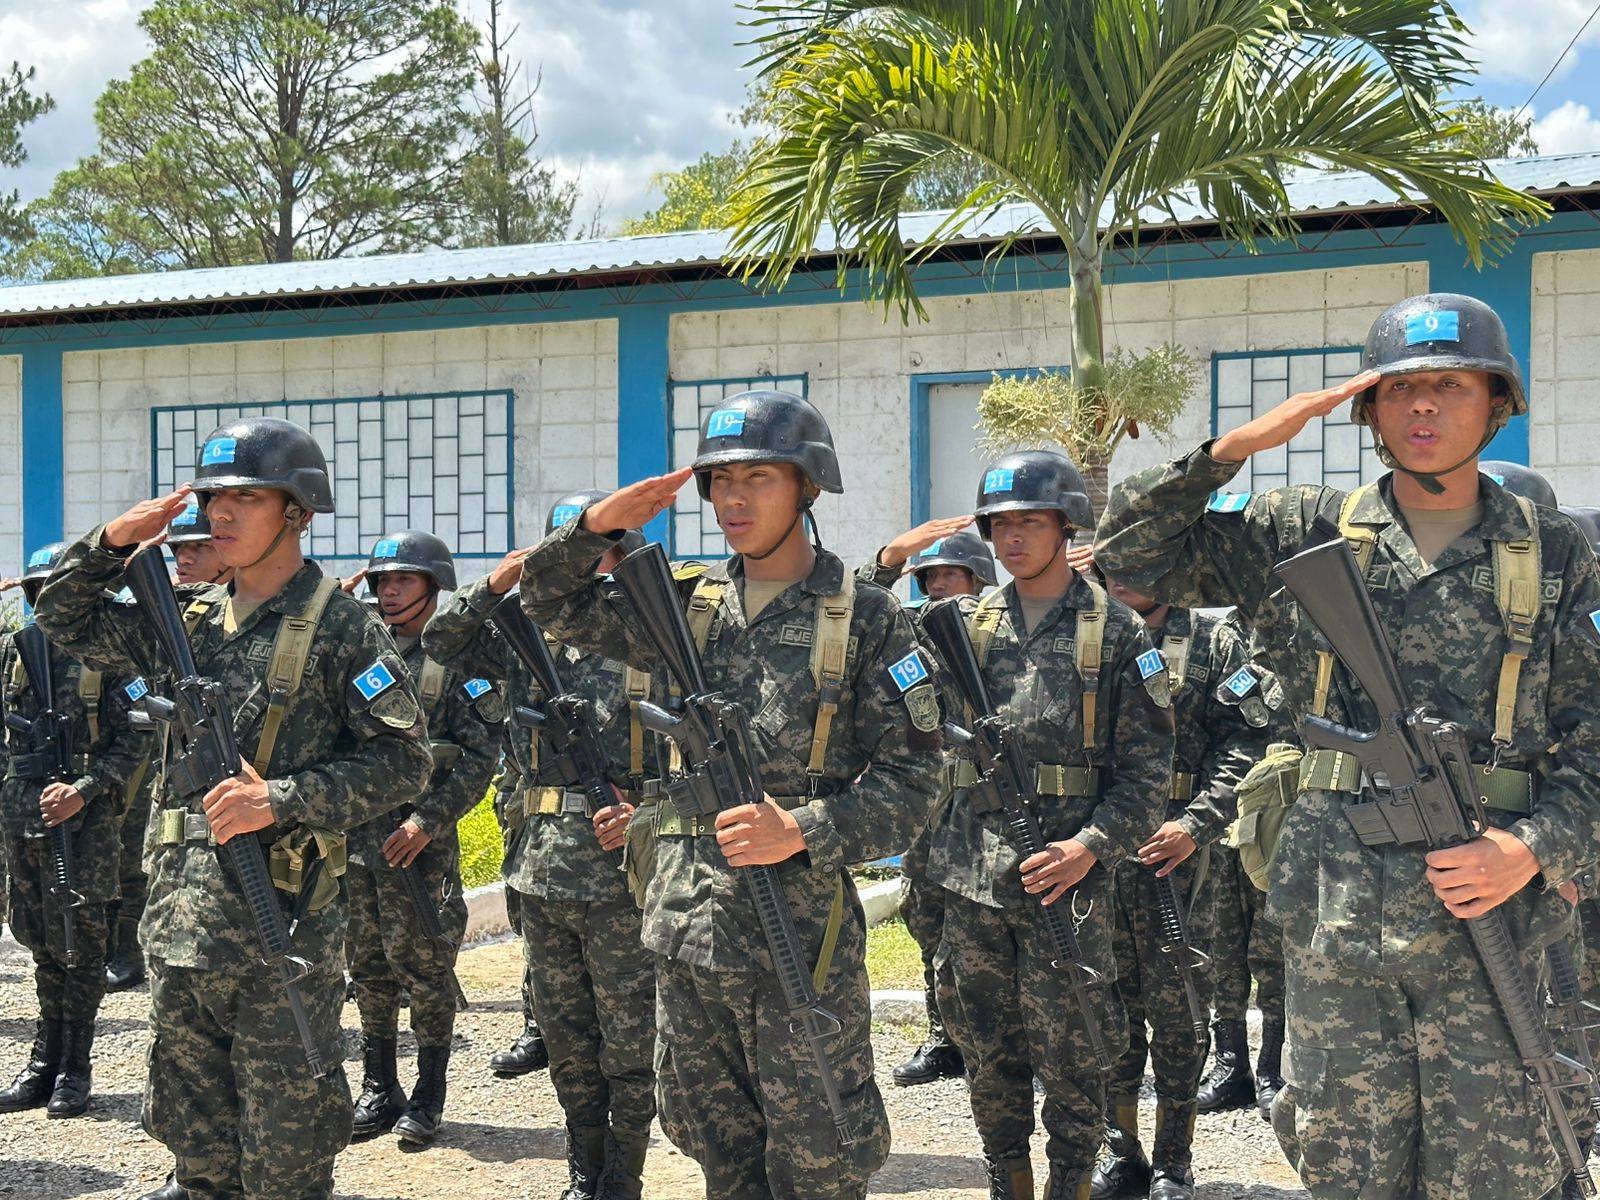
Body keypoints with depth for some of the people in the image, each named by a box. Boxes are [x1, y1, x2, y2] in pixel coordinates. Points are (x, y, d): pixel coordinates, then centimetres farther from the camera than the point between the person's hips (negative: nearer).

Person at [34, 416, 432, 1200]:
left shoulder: (339, 626, -7)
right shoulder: (187, 621, 11)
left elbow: (404, 760, -12)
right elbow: (66, 619, 20)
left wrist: (281, 800, -20)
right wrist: (112, 543, 3)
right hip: (179, 919, 6)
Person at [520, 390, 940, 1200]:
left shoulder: (863, 617, -4)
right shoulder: (689, 606, 9)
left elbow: (910, 779, -7)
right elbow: (553, 603, 17)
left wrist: (802, 831, -22)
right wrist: (597, 526, -2)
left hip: (802, 929, -5)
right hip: (684, 925, 5)